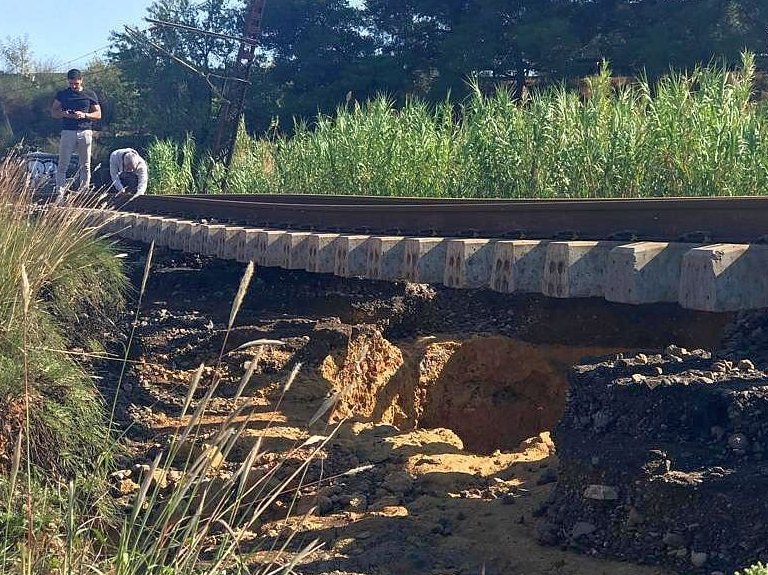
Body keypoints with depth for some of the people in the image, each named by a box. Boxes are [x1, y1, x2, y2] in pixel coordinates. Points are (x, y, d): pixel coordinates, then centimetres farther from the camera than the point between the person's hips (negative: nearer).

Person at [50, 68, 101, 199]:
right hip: (68, 132, 0)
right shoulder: (62, 94, 10)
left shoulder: (90, 94, 8)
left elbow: (98, 114, 7)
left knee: (85, 165, 3)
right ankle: (59, 194, -5)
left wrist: (84, 115, -12)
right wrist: (63, 114, -11)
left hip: (85, 131, 0)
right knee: (62, 165, -5)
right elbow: (53, 111, 11)